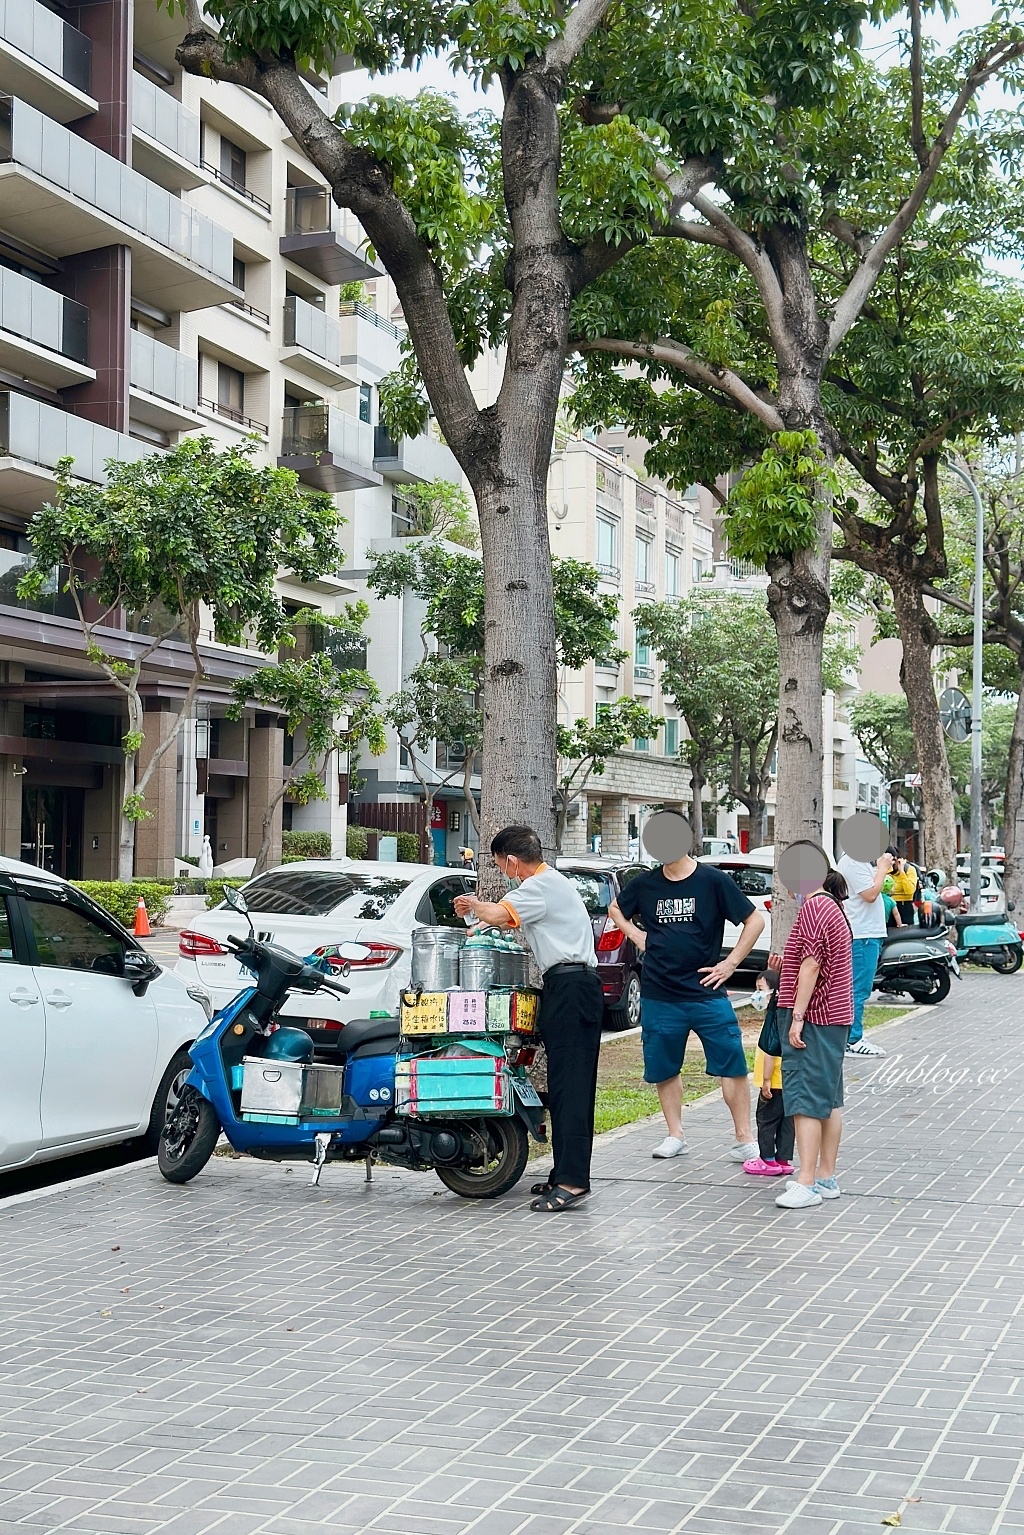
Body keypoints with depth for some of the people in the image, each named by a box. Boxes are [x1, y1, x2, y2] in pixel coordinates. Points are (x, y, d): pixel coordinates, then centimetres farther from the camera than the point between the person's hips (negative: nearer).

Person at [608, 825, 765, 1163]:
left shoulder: (713, 881, -6)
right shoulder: (644, 884, 4)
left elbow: (755, 920, -1)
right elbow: (615, 909, 24)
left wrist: (730, 963, -5)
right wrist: (636, 934, 7)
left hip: (707, 993, -3)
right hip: (659, 998, 3)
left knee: (732, 1065, -5)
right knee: (663, 1070, 9)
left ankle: (743, 1138, 5)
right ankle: (675, 1136, 24)